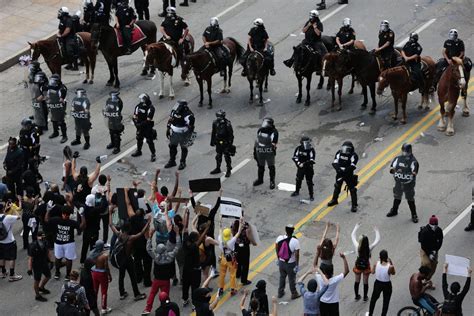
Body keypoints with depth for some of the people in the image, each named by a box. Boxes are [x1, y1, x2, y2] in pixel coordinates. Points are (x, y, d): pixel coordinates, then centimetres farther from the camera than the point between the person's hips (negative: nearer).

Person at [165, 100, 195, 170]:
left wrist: (190, 137, -17)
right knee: (172, 147, 17)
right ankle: (172, 161, 35)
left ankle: (182, 163, 29)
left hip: (183, 135, -5)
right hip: (174, 133, 5)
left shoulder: (188, 115, -24)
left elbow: (191, 127, -18)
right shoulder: (174, 112, -7)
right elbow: (170, 121, 8)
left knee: (184, 148, 12)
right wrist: (168, 130, 11)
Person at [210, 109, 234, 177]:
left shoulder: (227, 124, -18)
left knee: (227, 157, 3)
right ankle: (218, 169, 34)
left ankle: (229, 171, 16)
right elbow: (213, 133, 10)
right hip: (218, 143, 5)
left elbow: (231, 134, -12)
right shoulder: (215, 123, -4)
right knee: (218, 156, 17)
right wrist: (212, 141, 13)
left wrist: (230, 143, -12)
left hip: (226, 143, -5)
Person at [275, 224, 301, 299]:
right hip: (291, 264, -4)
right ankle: (294, 294, 34)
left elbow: (277, 249, 2)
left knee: (282, 277, 25)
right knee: (292, 279, 16)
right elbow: (297, 254, -21)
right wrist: (297, 265, -9)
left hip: (281, 262, 4)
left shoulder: (280, 238, -12)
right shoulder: (295, 241, -25)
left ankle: (280, 292, 40)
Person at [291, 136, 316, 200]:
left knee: (309, 182, -1)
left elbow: (312, 160, -19)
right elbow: (295, 157, -3)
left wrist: (304, 164, -26)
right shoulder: (298, 149, -6)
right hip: (300, 168, 4)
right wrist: (298, 163, -19)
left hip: (308, 168, -4)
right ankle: (297, 192, 41)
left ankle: (311, 195, 9)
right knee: (298, 180, 20)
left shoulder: (311, 150, -16)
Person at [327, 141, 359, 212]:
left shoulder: (353, 155, -16)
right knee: (337, 187, 23)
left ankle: (354, 205, 3)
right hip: (340, 174, 5)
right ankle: (334, 200, 46)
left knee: (352, 189, -4)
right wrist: (338, 169, -30)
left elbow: (352, 166, -26)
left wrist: (345, 170, -36)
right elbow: (335, 163, -12)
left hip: (348, 175, -4)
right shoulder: (339, 153, -5)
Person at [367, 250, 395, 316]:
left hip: (378, 283, 3)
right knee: (386, 301, 19)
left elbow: (372, 272, -1)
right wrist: (391, 263, -5)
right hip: (387, 285, -3)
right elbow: (393, 273, -5)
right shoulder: (390, 267, -28)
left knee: (373, 299, 27)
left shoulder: (376, 264, -21)